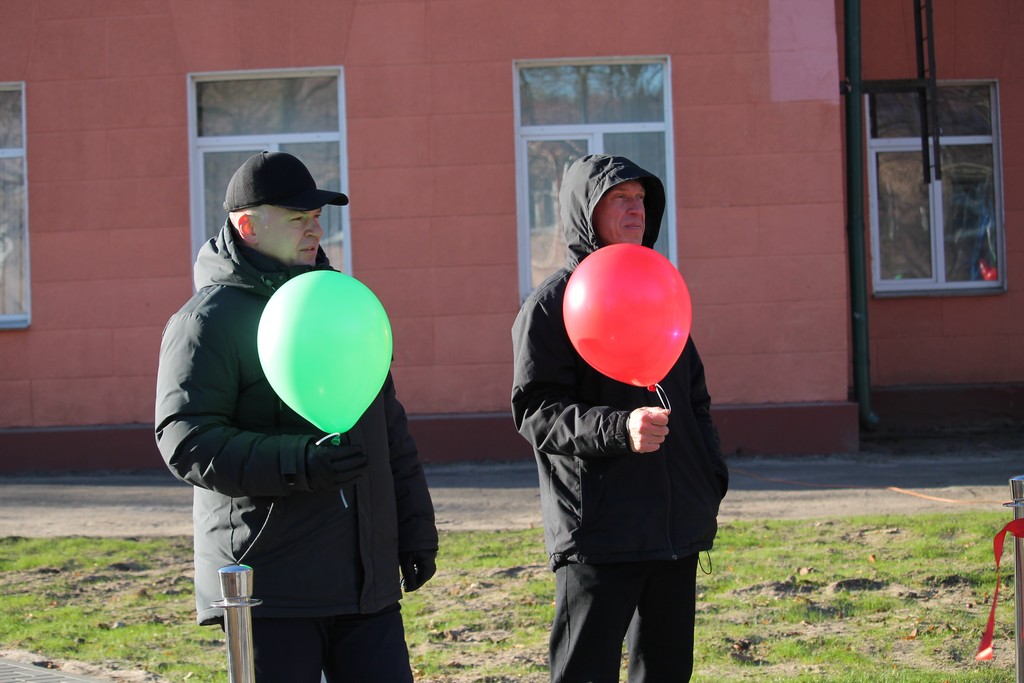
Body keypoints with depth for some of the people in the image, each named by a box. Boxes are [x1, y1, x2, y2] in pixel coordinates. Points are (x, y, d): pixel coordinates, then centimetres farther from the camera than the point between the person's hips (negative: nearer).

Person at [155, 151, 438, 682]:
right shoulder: (208, 320, -6)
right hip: (269, 586, -6)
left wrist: (415, 531, 17)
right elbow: (184, 440, -16)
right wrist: (296, 464, -28)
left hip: (367, 577, 7)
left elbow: (390, 429, 22)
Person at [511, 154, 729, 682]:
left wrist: (712, 484, 15)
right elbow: (535, 413, -12)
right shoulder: (552, 304, -4)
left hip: (677, 529, 7)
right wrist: (618, 429, -26)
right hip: (597, 534, -7)